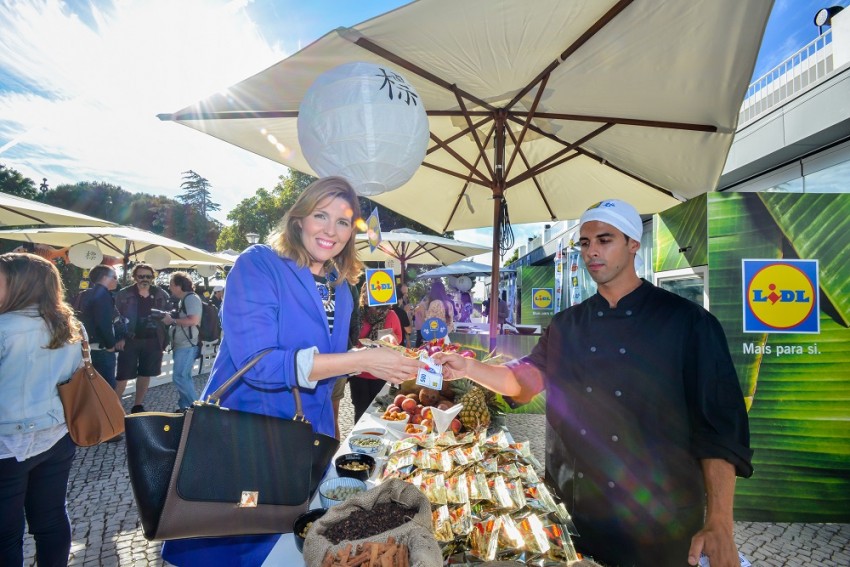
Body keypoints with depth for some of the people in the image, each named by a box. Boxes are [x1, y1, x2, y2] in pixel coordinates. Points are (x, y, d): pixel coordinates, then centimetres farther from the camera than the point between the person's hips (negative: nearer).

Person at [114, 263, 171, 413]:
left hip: (153, 341, 3)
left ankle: (138, 406, 26)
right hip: (130, 340, -3)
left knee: (145, 374, 12)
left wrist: (165, 339, -5)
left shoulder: (161, 295, 4)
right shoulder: (123, 295, -3)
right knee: (123, 375, -2)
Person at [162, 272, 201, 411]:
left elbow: (193, 321, -23)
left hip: (187, 345, -10)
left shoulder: (191, 298, -12)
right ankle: (185, 407, 19)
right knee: (183, 377, 12)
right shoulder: (183, 300, 18)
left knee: (179, 377, -12)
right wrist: (171, 318, 10)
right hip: (181, 345, 10)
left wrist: (172, 320, -15)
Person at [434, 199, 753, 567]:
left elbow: (720, 428, -11)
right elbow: (527, 378, 10)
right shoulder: (567, 325, 4)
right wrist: (468, 368, -5)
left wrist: (719, 525, -18)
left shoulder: (687, 322, -9)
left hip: (659, 517, -3)